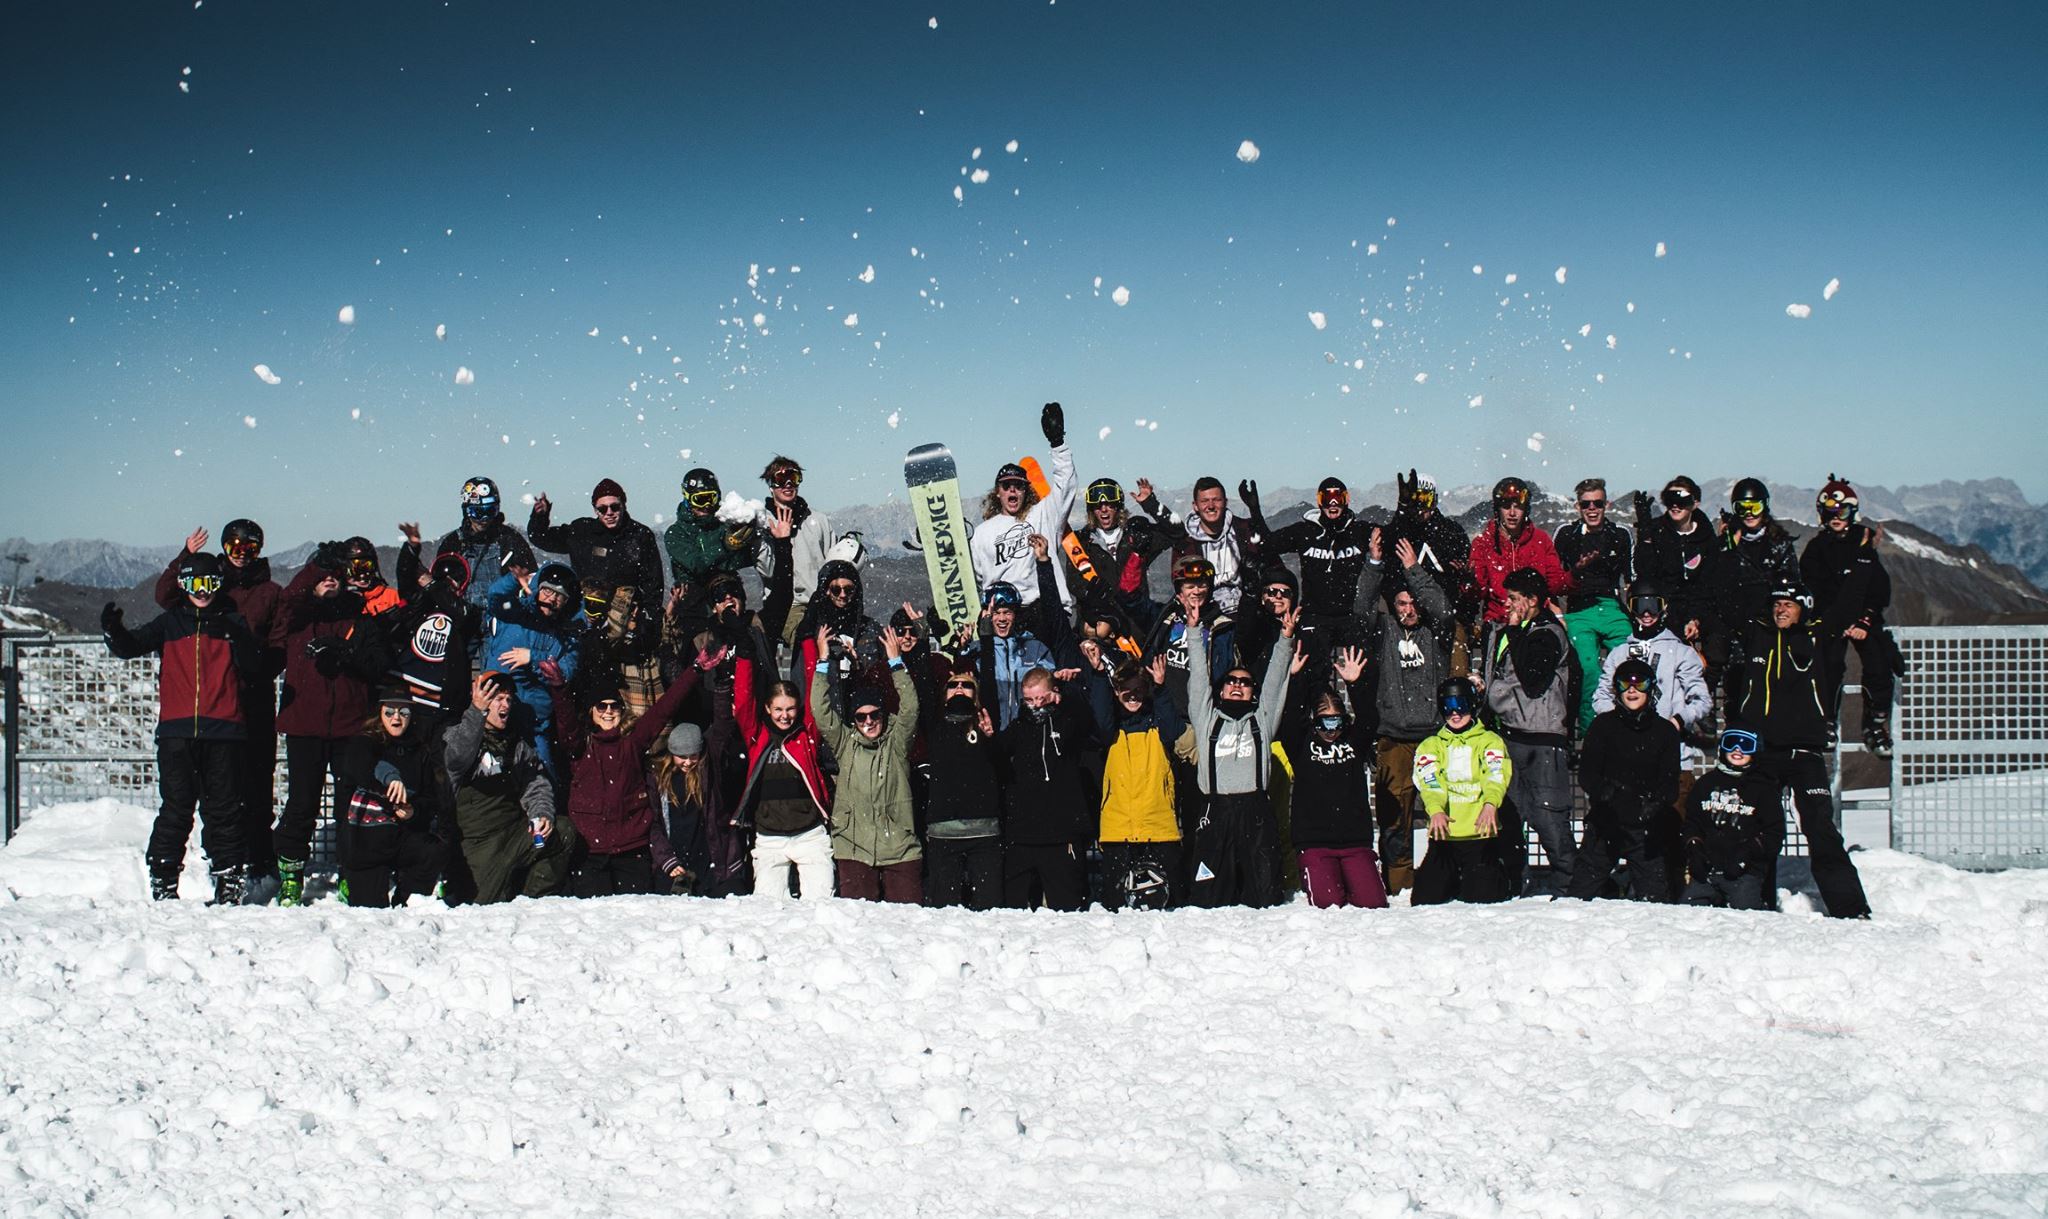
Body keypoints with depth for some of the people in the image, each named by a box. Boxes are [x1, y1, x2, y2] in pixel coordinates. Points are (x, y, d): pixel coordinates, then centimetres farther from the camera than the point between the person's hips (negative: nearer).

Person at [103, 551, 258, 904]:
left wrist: (239, 640, -20)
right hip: (177, 729, 1)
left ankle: (228, 882, 8)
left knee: (222, 809, 2)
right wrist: (113, 631, -18)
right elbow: (131, 646, 3)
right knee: (176, 808, -1)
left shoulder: (232, 622, 10)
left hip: (222, 730, 0)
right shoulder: (170, 622, 14)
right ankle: (163, 881, 5)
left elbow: (254, 668, -2)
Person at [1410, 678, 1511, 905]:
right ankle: (1452, 885, 28)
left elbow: (1496, 775, -10)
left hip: (1480, 833, -2)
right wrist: (1436, 810, -26)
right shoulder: (1430, 746, 14)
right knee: (1425, 900, -5)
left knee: (1482, 899, -10)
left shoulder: (1489, 741, 9)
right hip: (1444, 835, 2)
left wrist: (1490, 803, -32)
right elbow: (1429, 781, -5)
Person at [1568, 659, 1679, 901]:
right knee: (1581, 892, -4)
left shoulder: (1665, 731, 9)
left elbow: (1670, 781, 3)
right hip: (1605, 824, -1)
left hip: (1646, 828, 1)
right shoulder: (1604, 725, 6)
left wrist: (1656, 802, -19)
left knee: (1653, 897, -2)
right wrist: (1604, 792, -23)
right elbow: (1586, 772, -1)